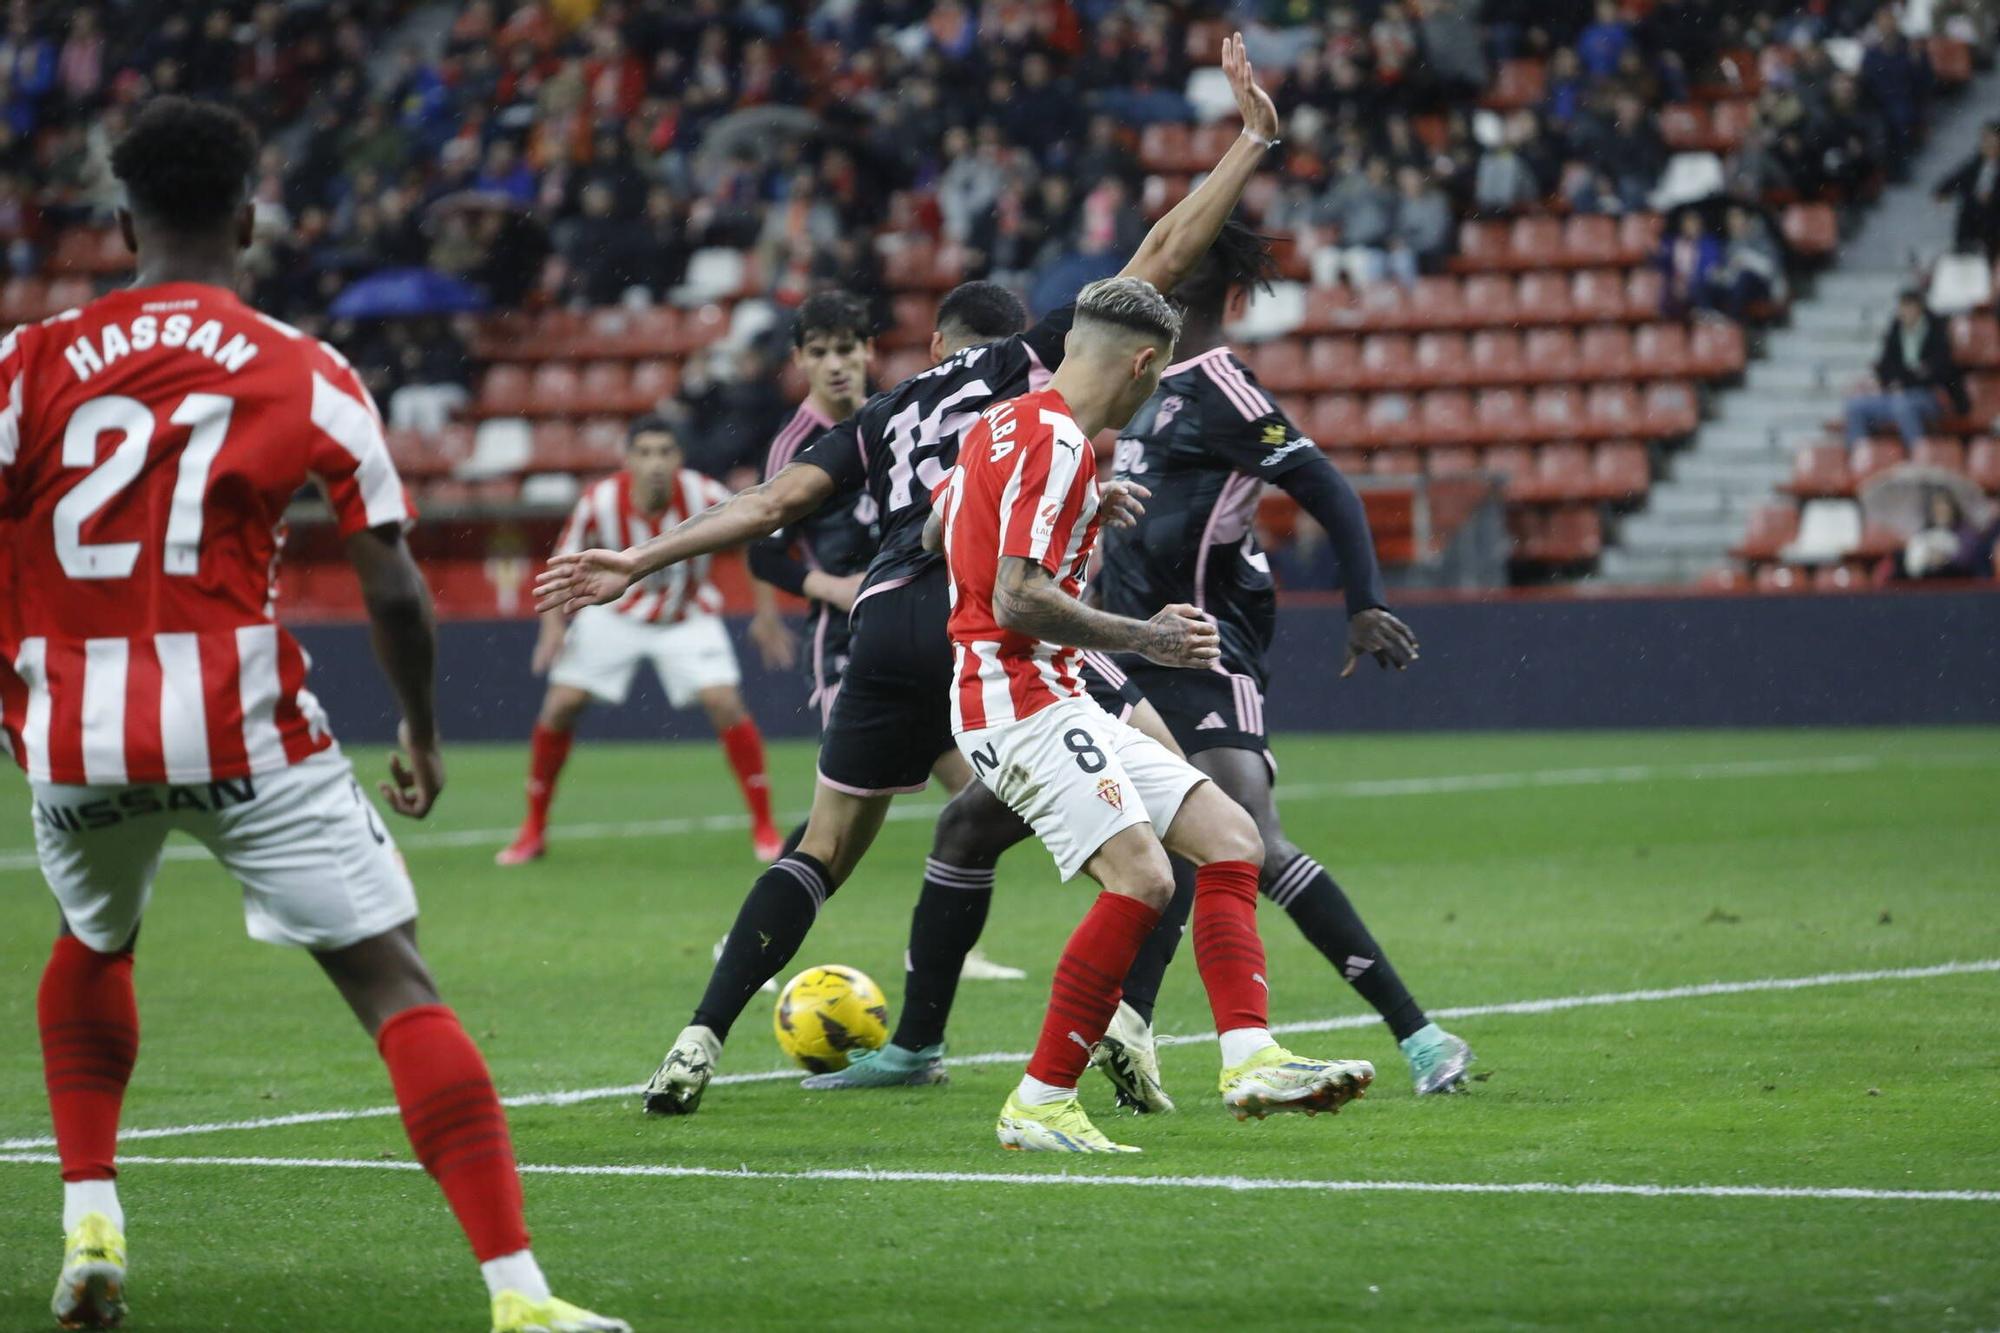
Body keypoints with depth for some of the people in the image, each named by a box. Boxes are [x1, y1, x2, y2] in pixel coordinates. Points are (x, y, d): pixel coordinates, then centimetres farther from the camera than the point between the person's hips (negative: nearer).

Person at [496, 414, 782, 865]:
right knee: (560, 705, -7)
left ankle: (764, 828, -4)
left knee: (725, 703, -19)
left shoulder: (704, 496, -27)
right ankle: (533, 831, 11)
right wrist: (554, 623, -15)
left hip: (687, 616, -1)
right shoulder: (599, 501, -24)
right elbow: (565, 561, -5)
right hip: (614, 612, 1)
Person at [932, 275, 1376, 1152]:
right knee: (1141, 878, -23)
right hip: (1019, 698, -11)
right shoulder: (1056, 444, -15)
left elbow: (933, 532, 30)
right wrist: (1143, 638, -13)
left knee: (1231, 840, 4)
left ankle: (1250, 1059, -8)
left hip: (1060, 704, 11)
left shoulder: (1006, 422, 15)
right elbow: (1016, 600, -22)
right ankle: (1039, 1105, -16)